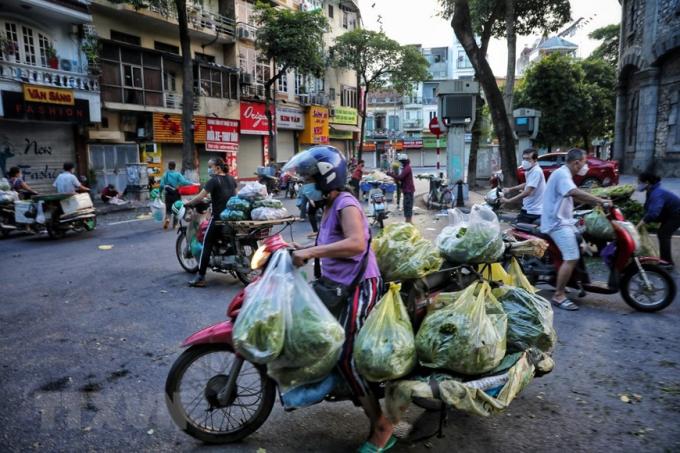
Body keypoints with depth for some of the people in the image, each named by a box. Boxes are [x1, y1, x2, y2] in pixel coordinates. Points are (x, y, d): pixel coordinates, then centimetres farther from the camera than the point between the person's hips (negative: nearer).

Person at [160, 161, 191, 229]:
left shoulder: (165, 175, 0)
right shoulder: (177, 174, -8)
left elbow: (162, 185, -3)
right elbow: (183, 181, -21)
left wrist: (160, 193, 9)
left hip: (168, 194, 2)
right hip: (176, 194, -2)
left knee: (168, 208, 14)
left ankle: (167, 218, -15)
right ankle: (175, 224, 14)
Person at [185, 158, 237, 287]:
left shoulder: (214, 180, -11)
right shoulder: (231, 178, 9)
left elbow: (200, 197, -16)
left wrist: (186, 203, -3)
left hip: (218, 217, -7)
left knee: (207, 245, -1)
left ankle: (200, 278, -3)